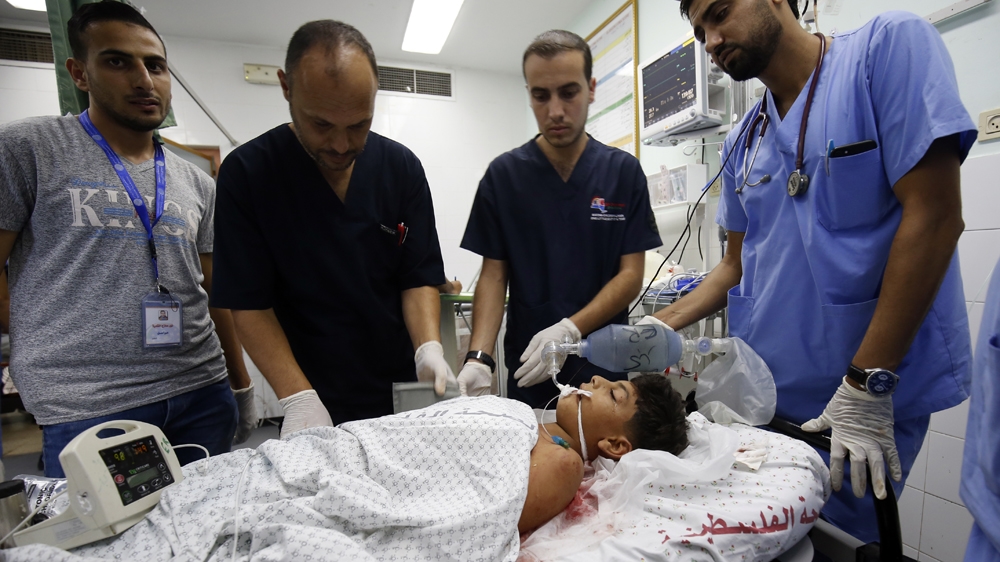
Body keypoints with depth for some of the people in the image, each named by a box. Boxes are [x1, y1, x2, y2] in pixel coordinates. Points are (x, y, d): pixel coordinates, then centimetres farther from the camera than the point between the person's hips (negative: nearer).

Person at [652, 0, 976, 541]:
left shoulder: (888, 46, -7)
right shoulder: (741, 142, 8)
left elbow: (934, 215, -15)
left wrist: (866, 385, -17)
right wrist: (659, 324, -2)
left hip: (868, 397, -5)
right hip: (757, 390, 5)